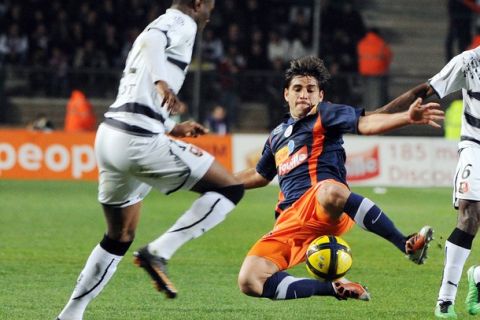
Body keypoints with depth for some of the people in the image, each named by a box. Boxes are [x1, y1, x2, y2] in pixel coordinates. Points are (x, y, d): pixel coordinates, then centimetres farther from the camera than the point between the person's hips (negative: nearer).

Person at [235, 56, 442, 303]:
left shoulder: (324, 116, 8)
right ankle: (335, 289, -8)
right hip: (289, 222, 6)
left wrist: (407, 118, -28)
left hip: (323, 209, -6)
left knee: (329, 191, -45)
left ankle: (407, 245, -35)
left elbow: (365, 123, -10)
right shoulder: (277, 136, 26)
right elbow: (259, 176, 42)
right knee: (249, 281, -17)